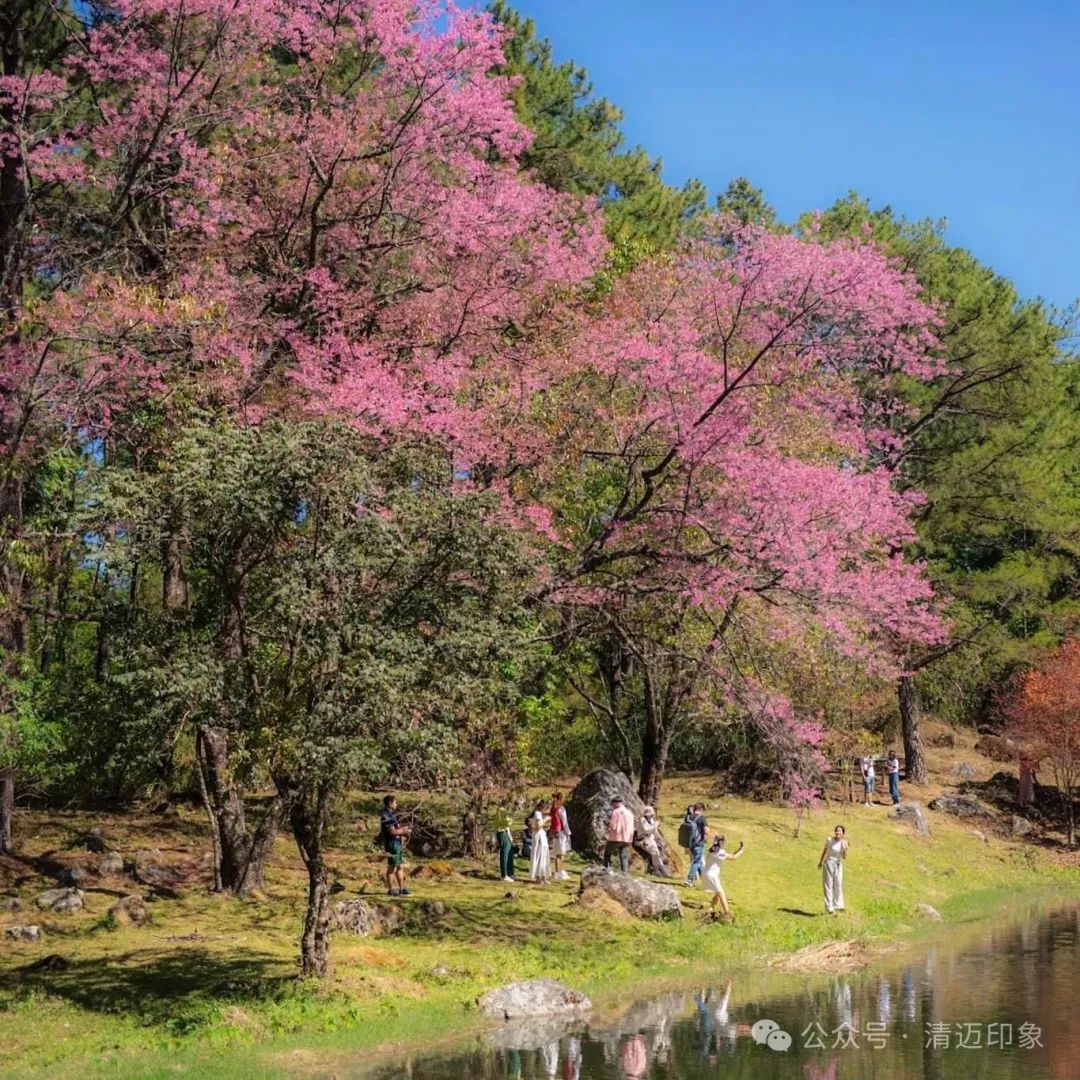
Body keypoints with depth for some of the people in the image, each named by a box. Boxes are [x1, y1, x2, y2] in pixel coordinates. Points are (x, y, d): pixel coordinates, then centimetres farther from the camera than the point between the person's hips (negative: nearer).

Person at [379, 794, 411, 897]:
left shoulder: (392, 814, 16)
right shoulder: (386, 816, -15)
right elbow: (392, 831, -20)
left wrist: (403, 829, 2)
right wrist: (404, 831, -6)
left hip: (398, 843, 10)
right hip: (392, 843, -10)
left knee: (400, 867, 11)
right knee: (392, 867, -3)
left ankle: (402, 888, 15)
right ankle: (391, 889, 2)